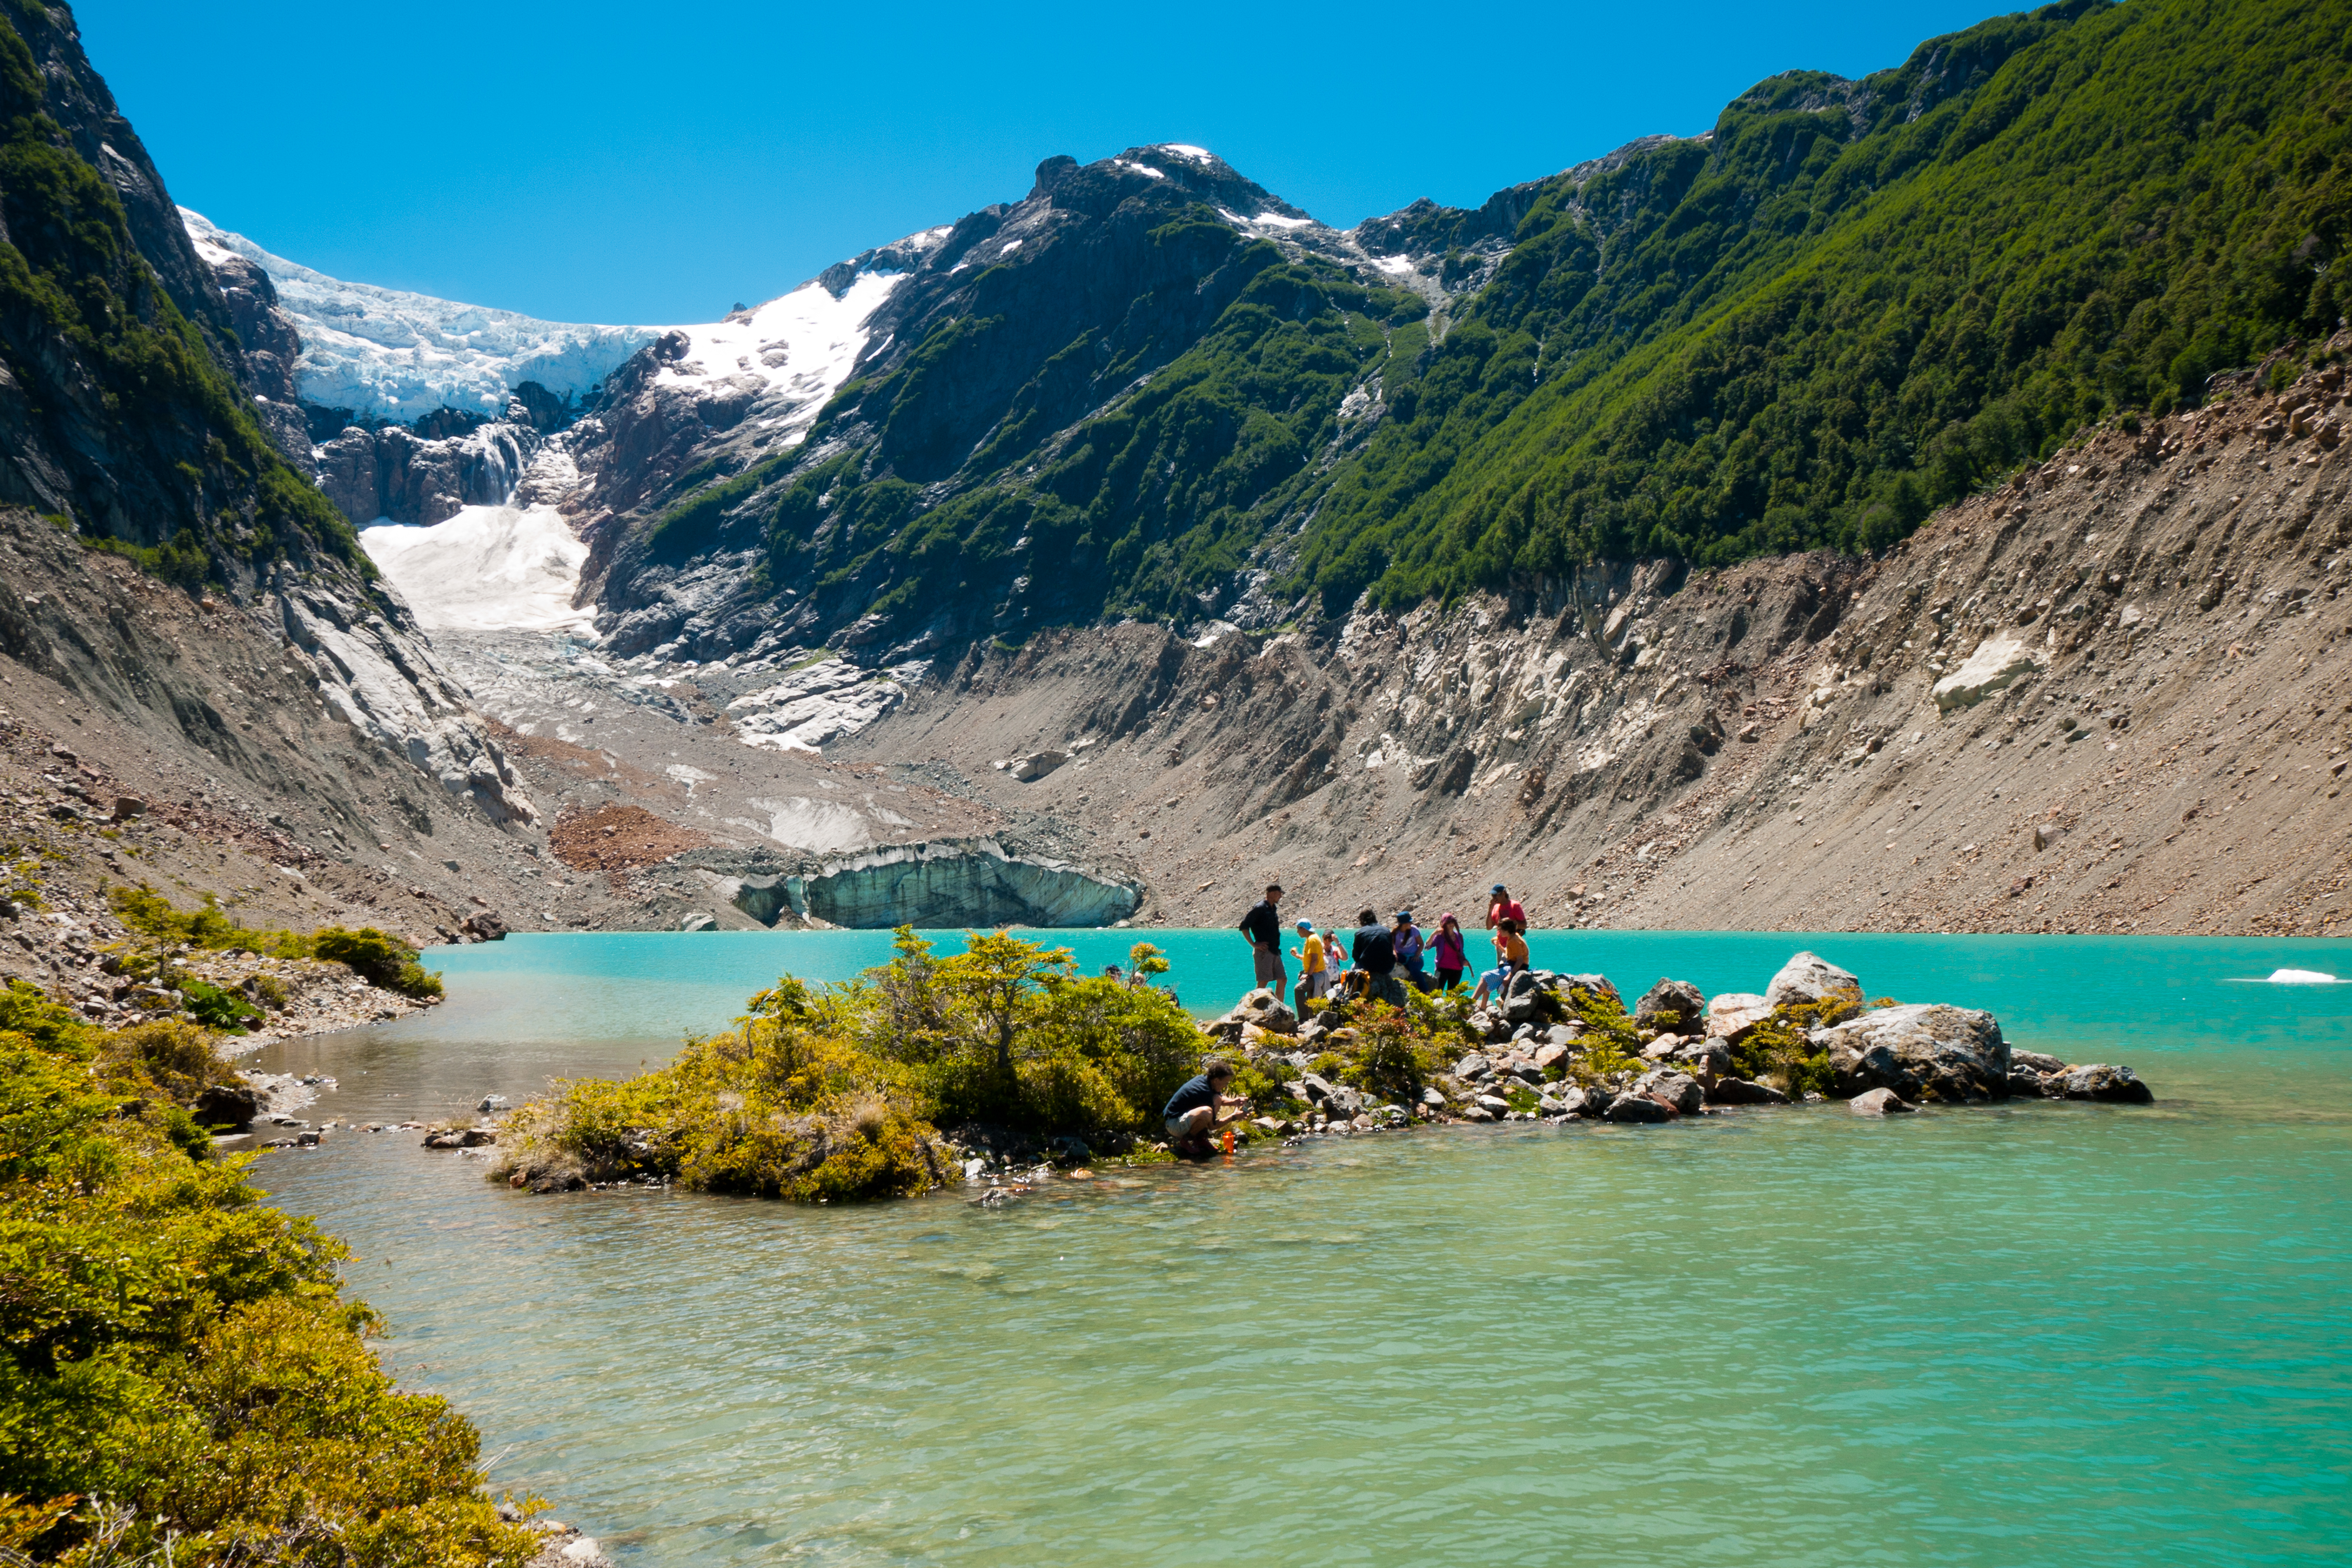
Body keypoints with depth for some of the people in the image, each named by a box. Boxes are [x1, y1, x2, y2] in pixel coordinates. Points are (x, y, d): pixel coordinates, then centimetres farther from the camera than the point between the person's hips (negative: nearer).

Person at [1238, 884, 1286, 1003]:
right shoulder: (1260, 908, -11)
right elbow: (1244, 926, -15)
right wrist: (1254, 945, -15)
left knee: (1283, 980, 10)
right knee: (1263, 982, -9)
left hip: (1274, 952, 9)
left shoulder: (1272, 909, 17)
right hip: (1264, 951, -9)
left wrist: (1277, 949, 17)